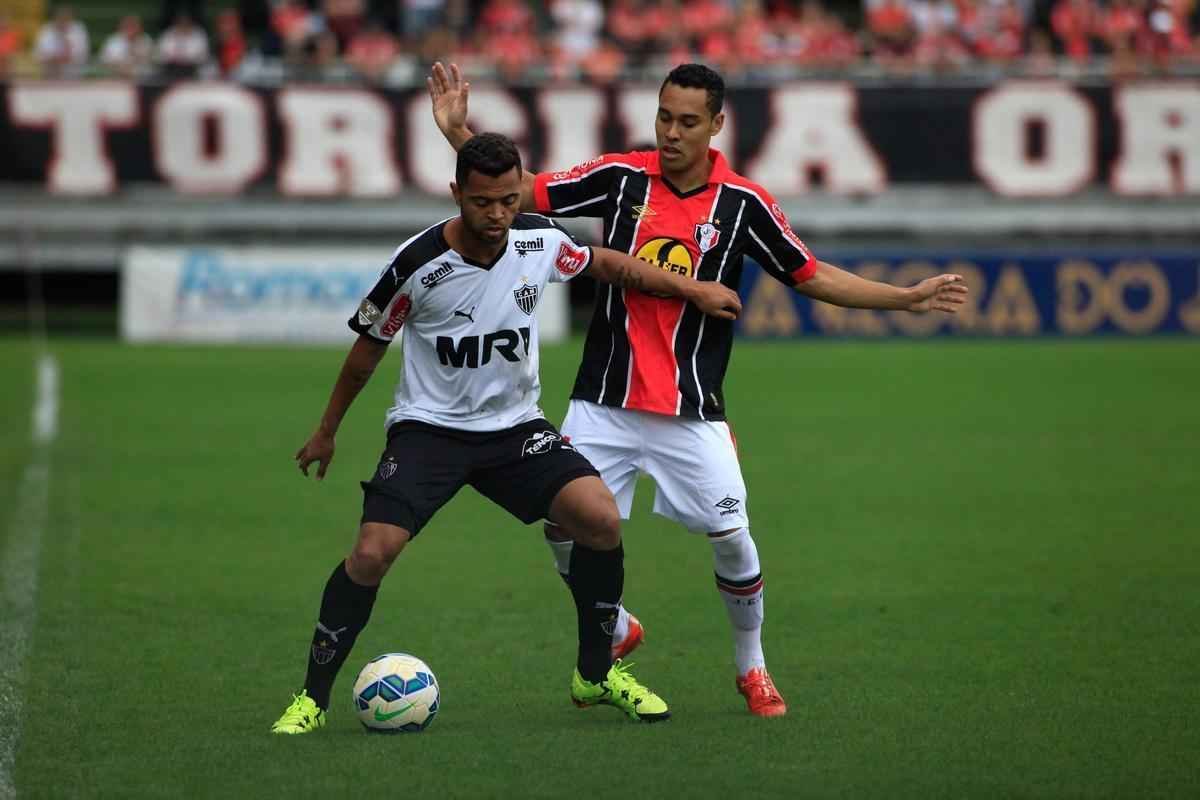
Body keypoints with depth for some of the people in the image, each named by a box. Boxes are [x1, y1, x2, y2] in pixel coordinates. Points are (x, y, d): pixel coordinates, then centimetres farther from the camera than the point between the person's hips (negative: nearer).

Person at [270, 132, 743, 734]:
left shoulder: (540, 242, -8)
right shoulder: (418, 264, -18)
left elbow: (606, 264, 15)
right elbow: (369, 346, -1)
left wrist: (692, 290, 14)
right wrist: (327, 431, 8)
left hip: (515, 425, 3)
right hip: (428, 428, -3)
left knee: (601, 519, -18)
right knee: (371, 553, -22)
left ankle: (596, 673, 3)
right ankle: (312, 698, -5)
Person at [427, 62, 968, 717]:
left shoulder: (744, 204, -3)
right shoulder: (621, 177, -2)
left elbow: (811, 276, 6)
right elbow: (521, 194, 1)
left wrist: (907, 298, 1)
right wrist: (459, 133, -10)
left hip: (692, 411, -1)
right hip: (603, 404, 1)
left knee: (731, 537, -6)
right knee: (562, 525, -2)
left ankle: (752, 668, 18)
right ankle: (616, 633, 26)